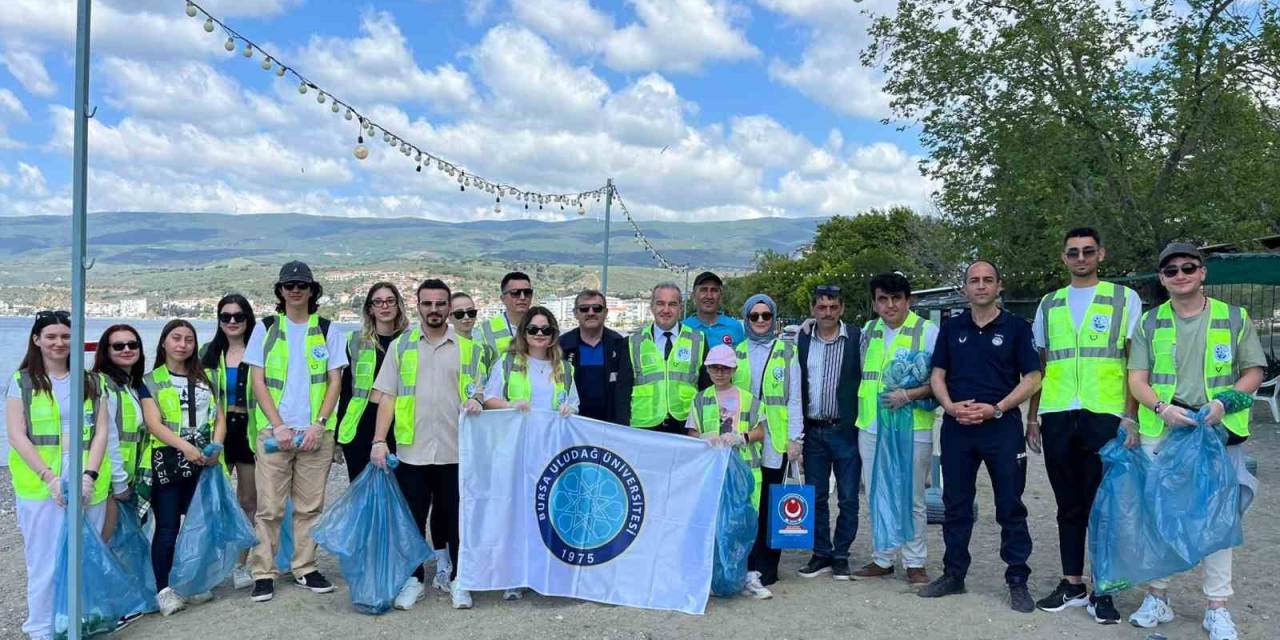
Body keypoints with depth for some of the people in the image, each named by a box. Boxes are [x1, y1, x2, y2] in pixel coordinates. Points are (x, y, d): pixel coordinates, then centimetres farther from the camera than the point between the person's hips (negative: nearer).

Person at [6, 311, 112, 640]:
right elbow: (16, 436, -3)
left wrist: (90, 475, -10)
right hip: (40, 485, -2)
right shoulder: (21, 382, 4)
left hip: (87, 484, 2)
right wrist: (48, 476, -14)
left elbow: (101, 432, 5)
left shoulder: (89, 382, 11)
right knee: (46, 560, 0)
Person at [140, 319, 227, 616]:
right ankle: (163, 590, 3)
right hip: (167, 461, -4)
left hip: (202, 462, 4)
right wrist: (185, 446, -25)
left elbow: (219, 418, 11)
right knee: (167, 527, -4)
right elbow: (154, 424, -9)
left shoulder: (203, 380, 15)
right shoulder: (150, 381, 3)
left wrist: (215, 446, -9)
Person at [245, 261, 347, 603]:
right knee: (269, 507, 0)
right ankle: (263, 573, 9)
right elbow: (258, 382, 3)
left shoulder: (328, 331, 8)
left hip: (315, 431, 1)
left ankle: (305, 568, 17)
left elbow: (335, 382, 5)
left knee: (310, 506, 6)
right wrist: (278, 426, -8)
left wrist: (319, 424, -7)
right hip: (273, 430, -1)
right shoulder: (265, 329, 7)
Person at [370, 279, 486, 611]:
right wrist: (379, 440, -5)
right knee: (412, 518, 8)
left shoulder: (468, 348, 6)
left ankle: (457, 579, 21)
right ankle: (414, 579, 23)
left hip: (455, 450, 0)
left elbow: (479, 391, 10)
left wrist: (476, 401, -14)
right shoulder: (400, 346, 6)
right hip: (411, 450, 0)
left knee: (455, 518, 8)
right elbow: (387, 397, 3)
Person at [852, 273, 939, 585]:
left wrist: (909, 395, -21)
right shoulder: (867, 332, 11)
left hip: (912, 429, -5)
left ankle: (915, 563, 18)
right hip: (871, 428, 5)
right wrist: (860, 411, 13)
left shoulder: (928, 331, -5)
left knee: (912, 498, 4)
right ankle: (882, 559, 25)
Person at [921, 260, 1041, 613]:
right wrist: (950, 406, -8)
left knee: (1010, 506, 1)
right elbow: (937, 375, 11)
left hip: (1002, 425, -3)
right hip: (956, 426, 3)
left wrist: (997, 408, -13)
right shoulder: (951, 328, 11)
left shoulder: (1016, 327, 2)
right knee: (955, 503, 9)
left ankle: (1018, 581, 11)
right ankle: (953, 574, 20)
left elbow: (1032, 378, -2)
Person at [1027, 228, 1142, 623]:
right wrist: (1032, 417, 11)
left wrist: (1130, 417, -7)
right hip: (1057, 417, 3)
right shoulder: (1049, 305, 13)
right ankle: (1072, 585, 20)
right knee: (1069, 506, 10)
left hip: (1105, 416, -3)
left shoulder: (1125, 299, 4)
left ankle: (1102, 593, 12)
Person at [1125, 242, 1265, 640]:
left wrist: (1225, 402, -13)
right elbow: (1137, 379, 2)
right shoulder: (1149, 323, 5)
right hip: (1161, 433, 1)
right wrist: (1162, 408, -16)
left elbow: (1254, 371, 5)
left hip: (1217, 433, -1)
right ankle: (1157, 598, 20)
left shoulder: (1234, 319, 4)